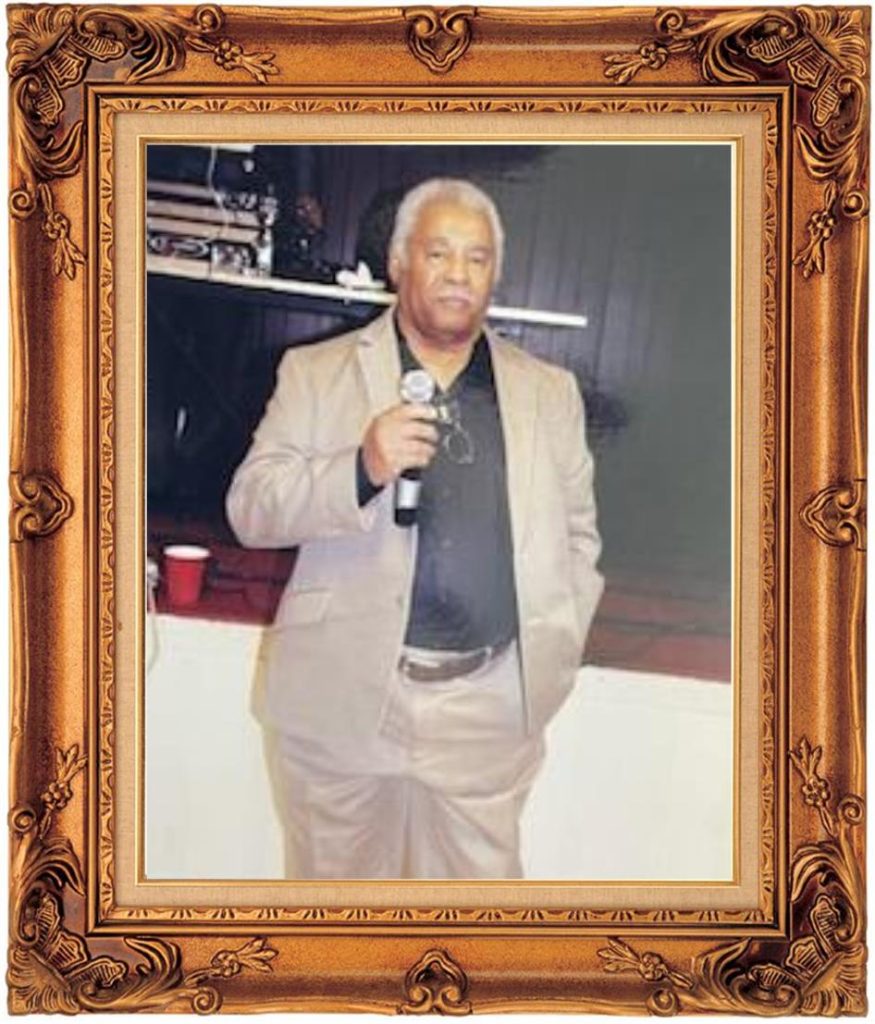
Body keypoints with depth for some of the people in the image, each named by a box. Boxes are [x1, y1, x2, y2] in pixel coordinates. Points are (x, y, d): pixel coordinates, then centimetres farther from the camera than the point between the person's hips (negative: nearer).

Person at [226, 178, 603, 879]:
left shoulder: (550, 393, 12)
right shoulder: (315, 372, 5)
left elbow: (577, 534, 16)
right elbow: (250, 510, -2)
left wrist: (554, 658, 4)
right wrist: (361, 469, -19)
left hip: (489, 709, 1)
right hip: (342, 697, -1)